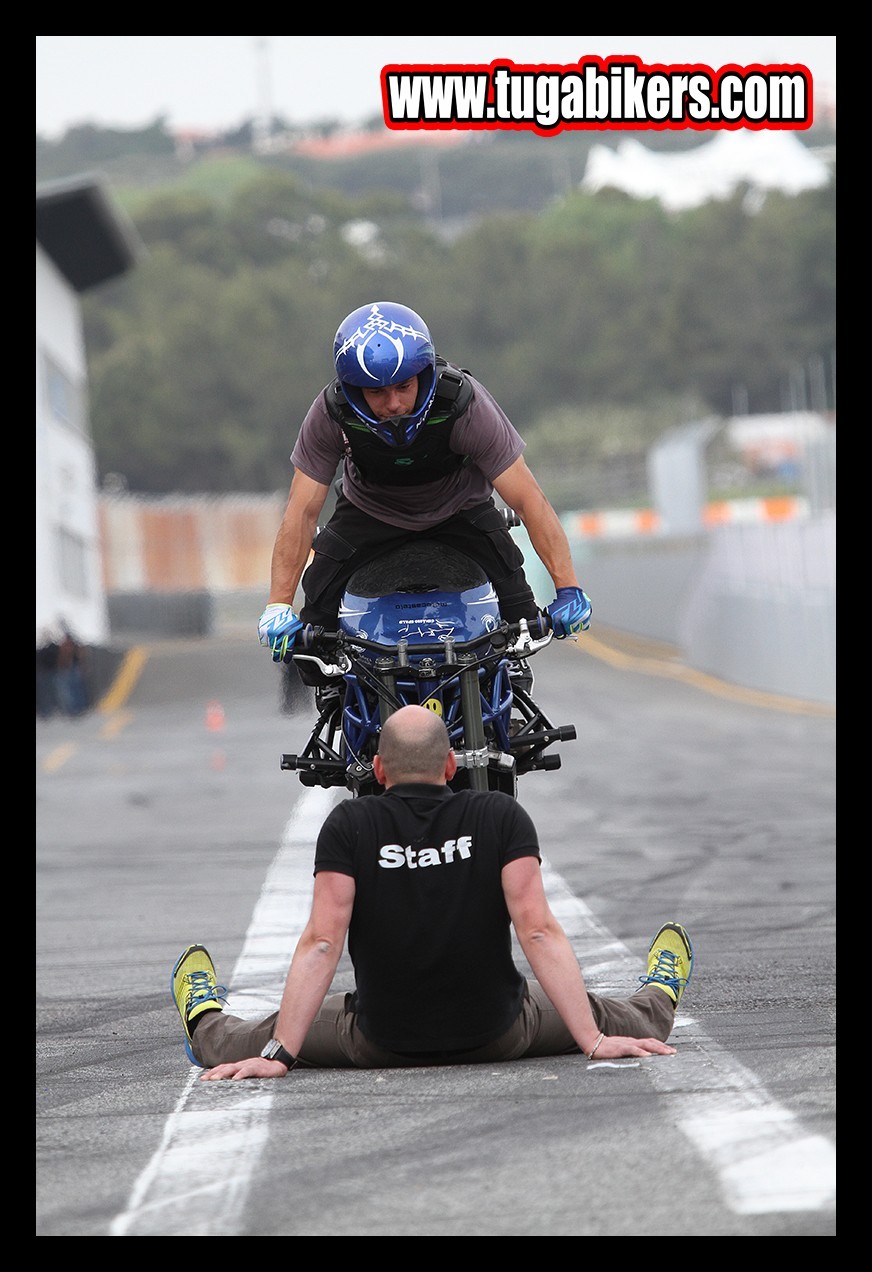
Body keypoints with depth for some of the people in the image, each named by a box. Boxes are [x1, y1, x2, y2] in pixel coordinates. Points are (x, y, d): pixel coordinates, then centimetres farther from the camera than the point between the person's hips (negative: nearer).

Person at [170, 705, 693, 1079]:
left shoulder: (350, 826, -11)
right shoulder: (502, 817, -9)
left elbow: (321, 943, -16)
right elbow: (539, 931, -16)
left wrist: (279, 1054, -16)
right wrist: (594, 1042, -17)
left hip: (382, 1041, 0)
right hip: (497, 1036, 0)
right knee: (600, 1016, 30)